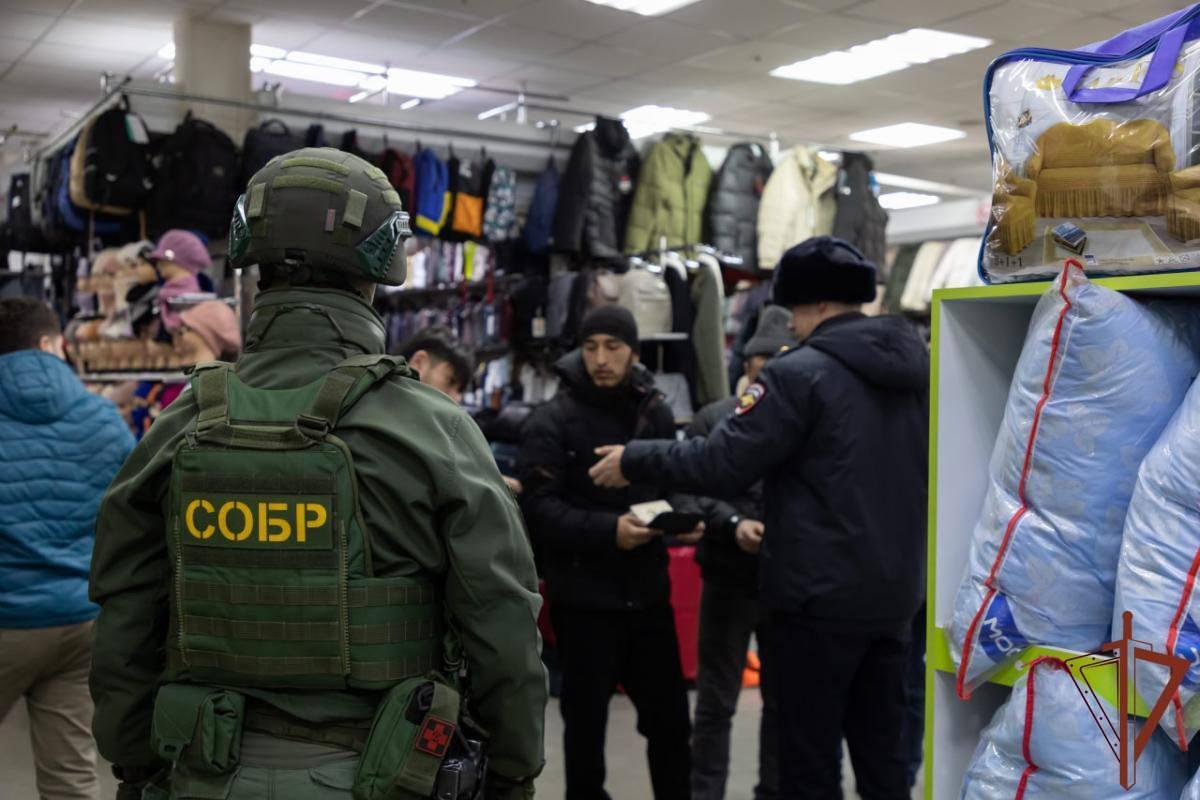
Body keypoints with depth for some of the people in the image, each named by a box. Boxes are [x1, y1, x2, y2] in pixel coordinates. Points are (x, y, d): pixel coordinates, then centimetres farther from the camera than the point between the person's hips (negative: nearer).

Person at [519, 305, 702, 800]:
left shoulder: (656, 413, 6)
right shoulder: (552, 421, -9)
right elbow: (538, 508, -17)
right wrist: (608, 530, -28)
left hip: (648, 588, 4)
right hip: (583, 594, -4)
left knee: (669, 714, 14)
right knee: (586, 716, 11)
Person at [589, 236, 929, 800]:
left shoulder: (801, 373, -15)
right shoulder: (915, 369, 8)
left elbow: (720, 464, -17)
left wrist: (634, 461, -4)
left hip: (822, 597, -7)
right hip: (895, 594, 7)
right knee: (884, 751, 16)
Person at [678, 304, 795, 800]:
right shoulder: (713, 419, 0)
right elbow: (691, 493, -5)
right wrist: (733, 524, -18)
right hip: (729, 580, -1)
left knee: (783, 702, 15)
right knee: (715, 704, 9)